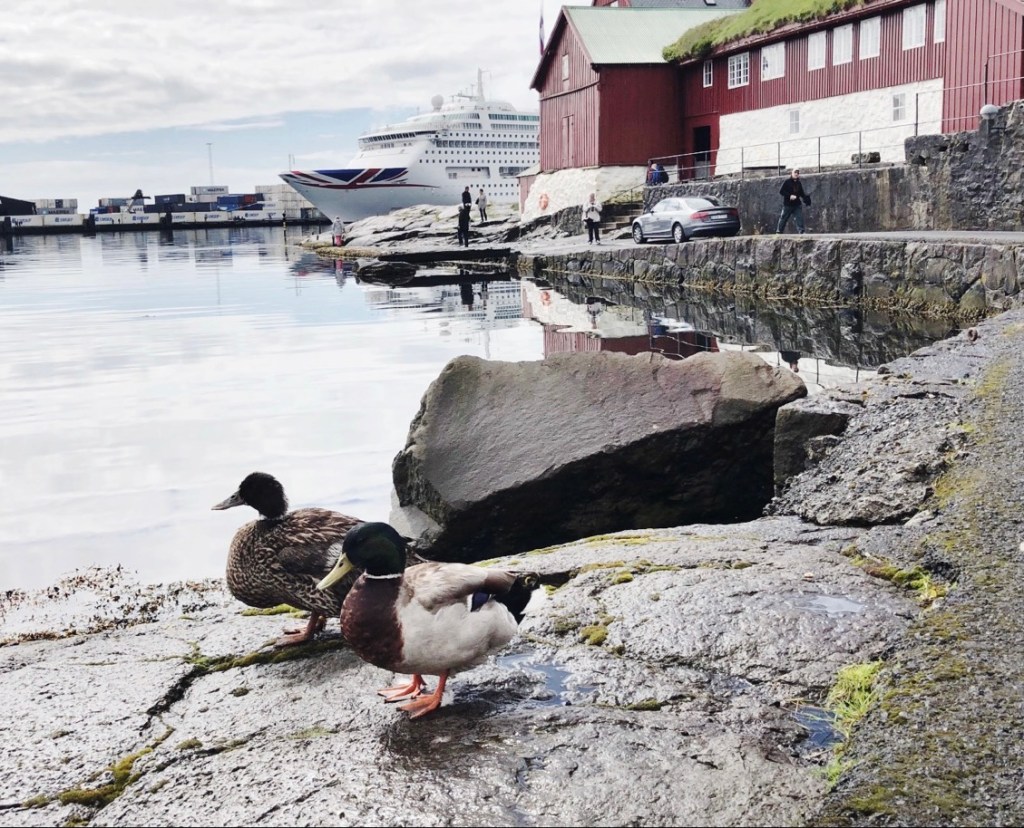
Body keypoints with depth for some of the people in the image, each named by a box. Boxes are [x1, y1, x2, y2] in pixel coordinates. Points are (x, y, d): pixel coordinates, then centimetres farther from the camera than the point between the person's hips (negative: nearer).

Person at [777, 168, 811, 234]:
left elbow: (802, 193, 15)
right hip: (788, 205, -4)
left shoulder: (799, 183, 10)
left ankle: (801, 232, -6)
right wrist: (789, 196, -20)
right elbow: (781, 191, -10)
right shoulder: (787, 182, -5)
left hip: (797, 204, 4)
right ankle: (778, 232, 15)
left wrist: (806, 197, -6)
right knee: (783, 219, 4)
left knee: (799, 219, -5)